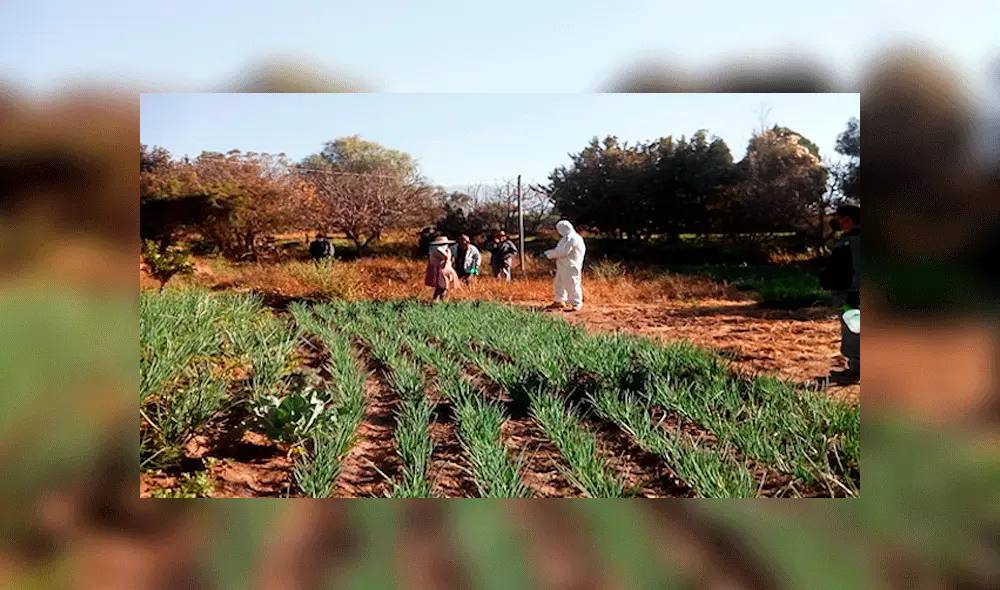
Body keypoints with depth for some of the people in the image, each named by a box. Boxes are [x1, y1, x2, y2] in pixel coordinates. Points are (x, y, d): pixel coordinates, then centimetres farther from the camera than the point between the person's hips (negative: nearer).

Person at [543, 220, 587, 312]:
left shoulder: (572, 238, -17)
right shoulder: (567, 237, 19)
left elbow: (563, 252, -23)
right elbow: (559, 249, 21)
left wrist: (550, 255, -13)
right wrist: (549, 253, 7)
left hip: (570, 267, -11)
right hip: (563, 266, 11)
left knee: (571, 285, -8)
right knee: (559, 283, 18)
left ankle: (576, 304, -3)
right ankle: (559, 301, 30)